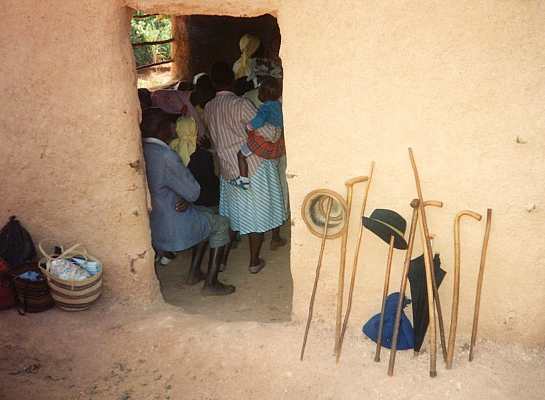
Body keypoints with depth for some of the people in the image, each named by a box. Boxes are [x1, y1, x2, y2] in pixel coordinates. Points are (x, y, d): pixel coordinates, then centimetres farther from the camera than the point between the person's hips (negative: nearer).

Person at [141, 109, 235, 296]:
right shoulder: (166, 157, -29)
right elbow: (193, 192, -21)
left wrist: (184, 198, -6)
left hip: (154, 225, 9)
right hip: (173, 229, -8)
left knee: (206, 218, 27)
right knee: (221, 224, 11)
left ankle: (194, 272, 30)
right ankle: (211, 284, 14)